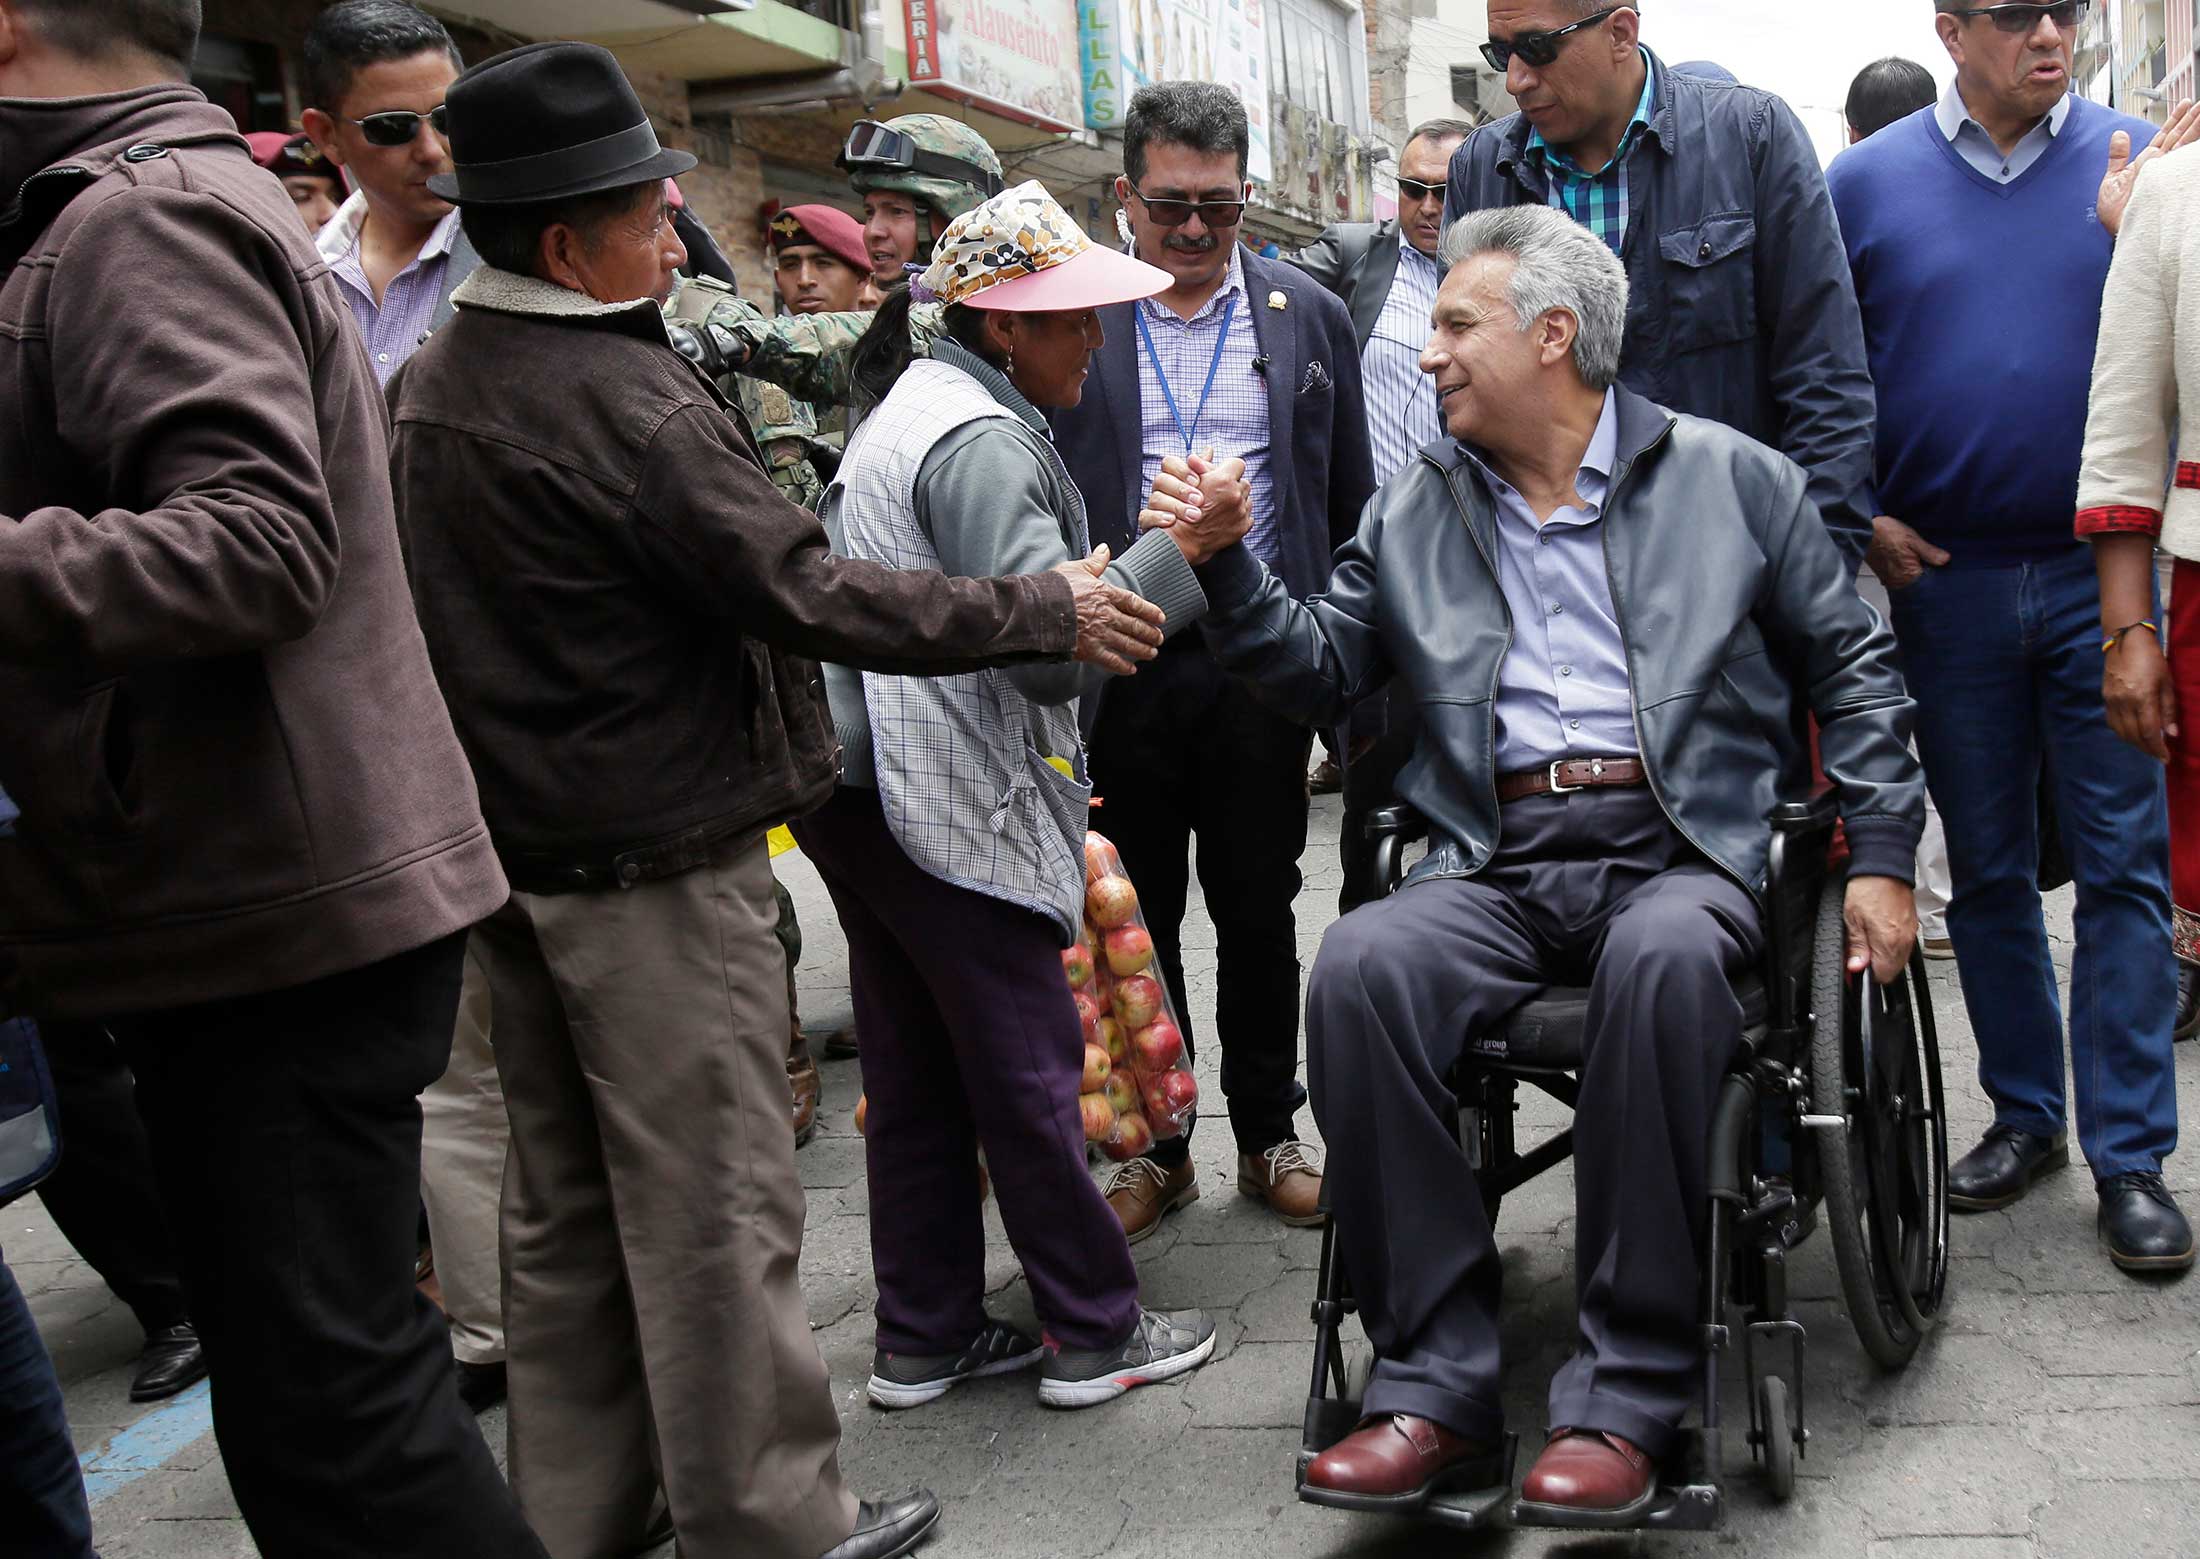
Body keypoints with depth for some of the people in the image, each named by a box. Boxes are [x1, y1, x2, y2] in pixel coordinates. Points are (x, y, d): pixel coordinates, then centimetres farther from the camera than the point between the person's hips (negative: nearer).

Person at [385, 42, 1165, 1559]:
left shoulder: (426, 387, 8)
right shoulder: (621, 399, -19)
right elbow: (808, 594, -20)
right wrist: (1045, 611, -13)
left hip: (510, 850, 9)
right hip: (656, 864, -9)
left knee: (565, 1204, 16)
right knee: (714, 1211, 1)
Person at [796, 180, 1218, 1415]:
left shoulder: (914, 405, 18)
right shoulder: (980, 442, -16)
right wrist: (1180, 550, -21)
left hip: (860, 787, 11)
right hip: (948, 804, -11)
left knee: (915, 1072, 14)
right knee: (1030, 1067, 0)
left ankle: (926, 1337, 24)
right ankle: (1096, 1334, 12)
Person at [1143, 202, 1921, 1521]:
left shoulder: (1729, 476, 11)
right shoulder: (1416, 511, 19)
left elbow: (1851, 665, 14)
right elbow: (1323, 669, 17)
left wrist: (1882, 857, 6)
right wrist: (1227, 564, 2)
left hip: (1682, 850, -2)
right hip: (1497, 865, 3)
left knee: (1665, 960, -38)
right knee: (1363, 966, -30)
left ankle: (1628, 1398, -27)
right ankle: (1437, 1386, -22)